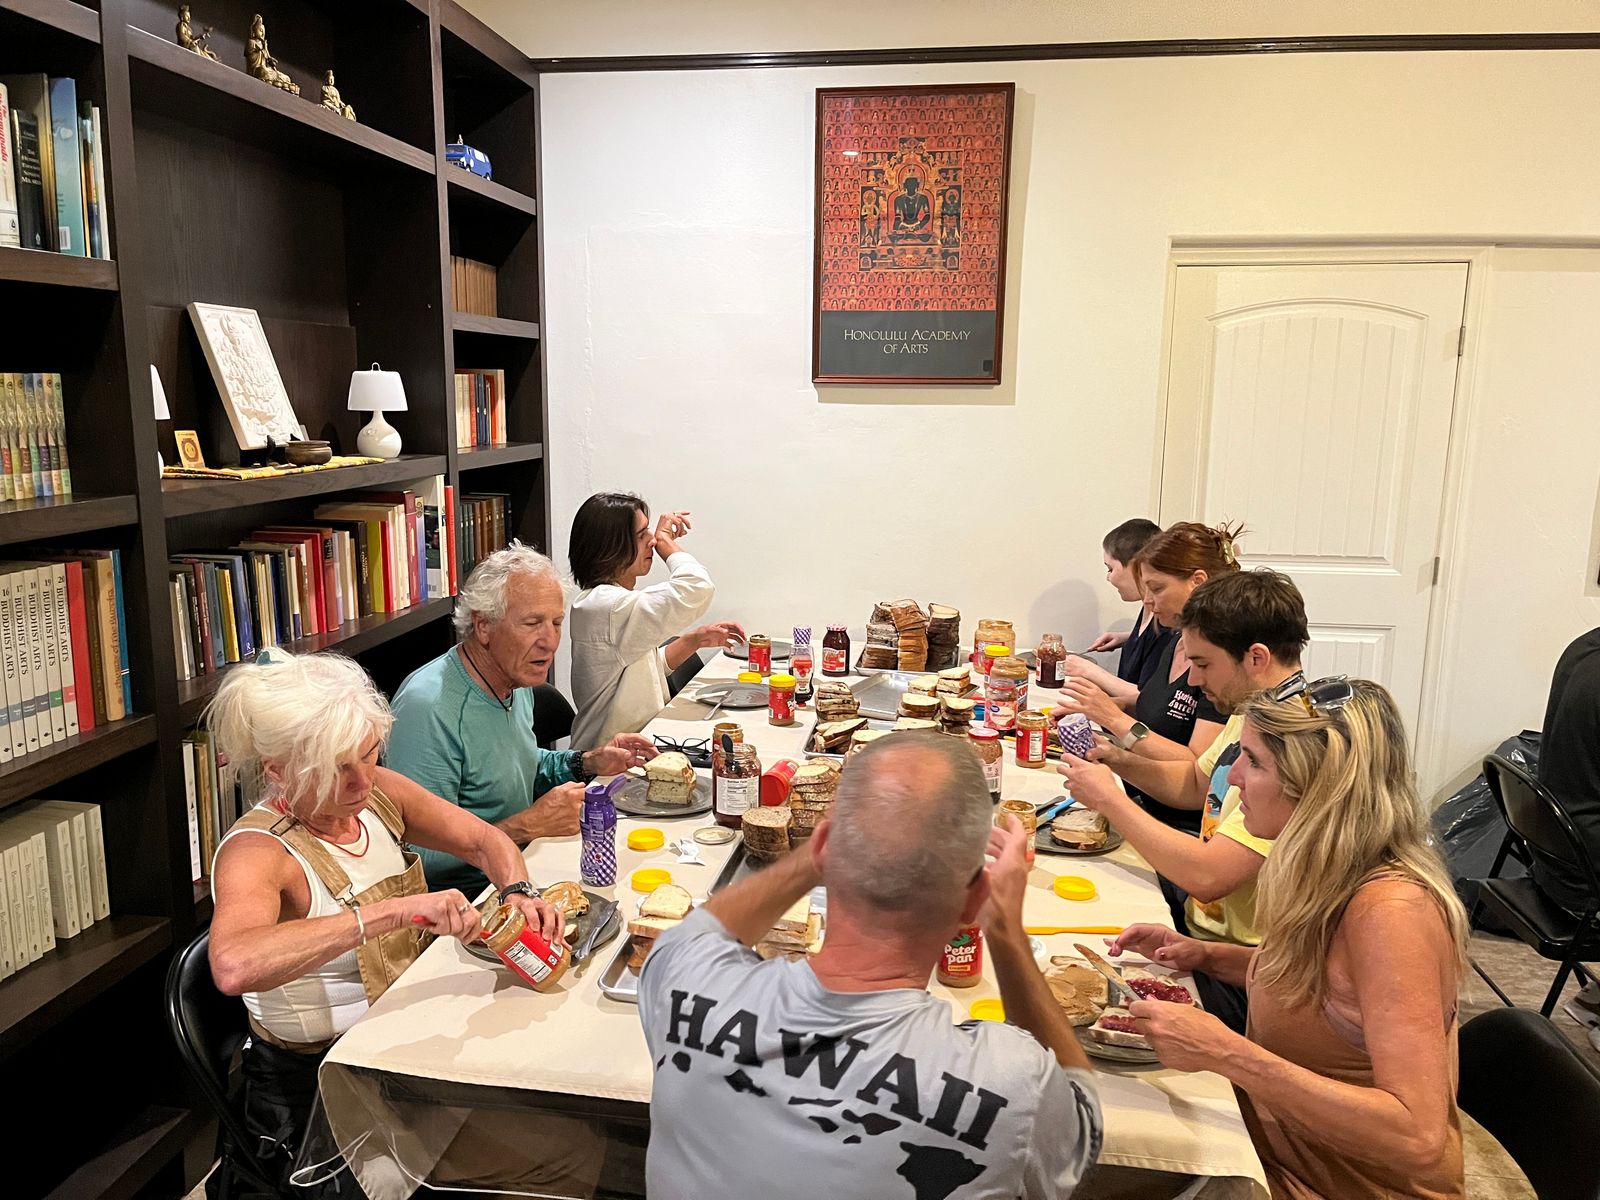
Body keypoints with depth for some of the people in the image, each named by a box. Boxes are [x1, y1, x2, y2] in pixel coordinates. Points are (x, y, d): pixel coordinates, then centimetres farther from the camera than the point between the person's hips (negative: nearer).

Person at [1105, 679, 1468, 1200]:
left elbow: (1418, 1136, -32)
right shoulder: (1336, 875, -3)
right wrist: (1206, 955, -1)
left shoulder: (1391, 908, -28)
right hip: (1279, 1142, 7)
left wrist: (1226, 1052, -35)